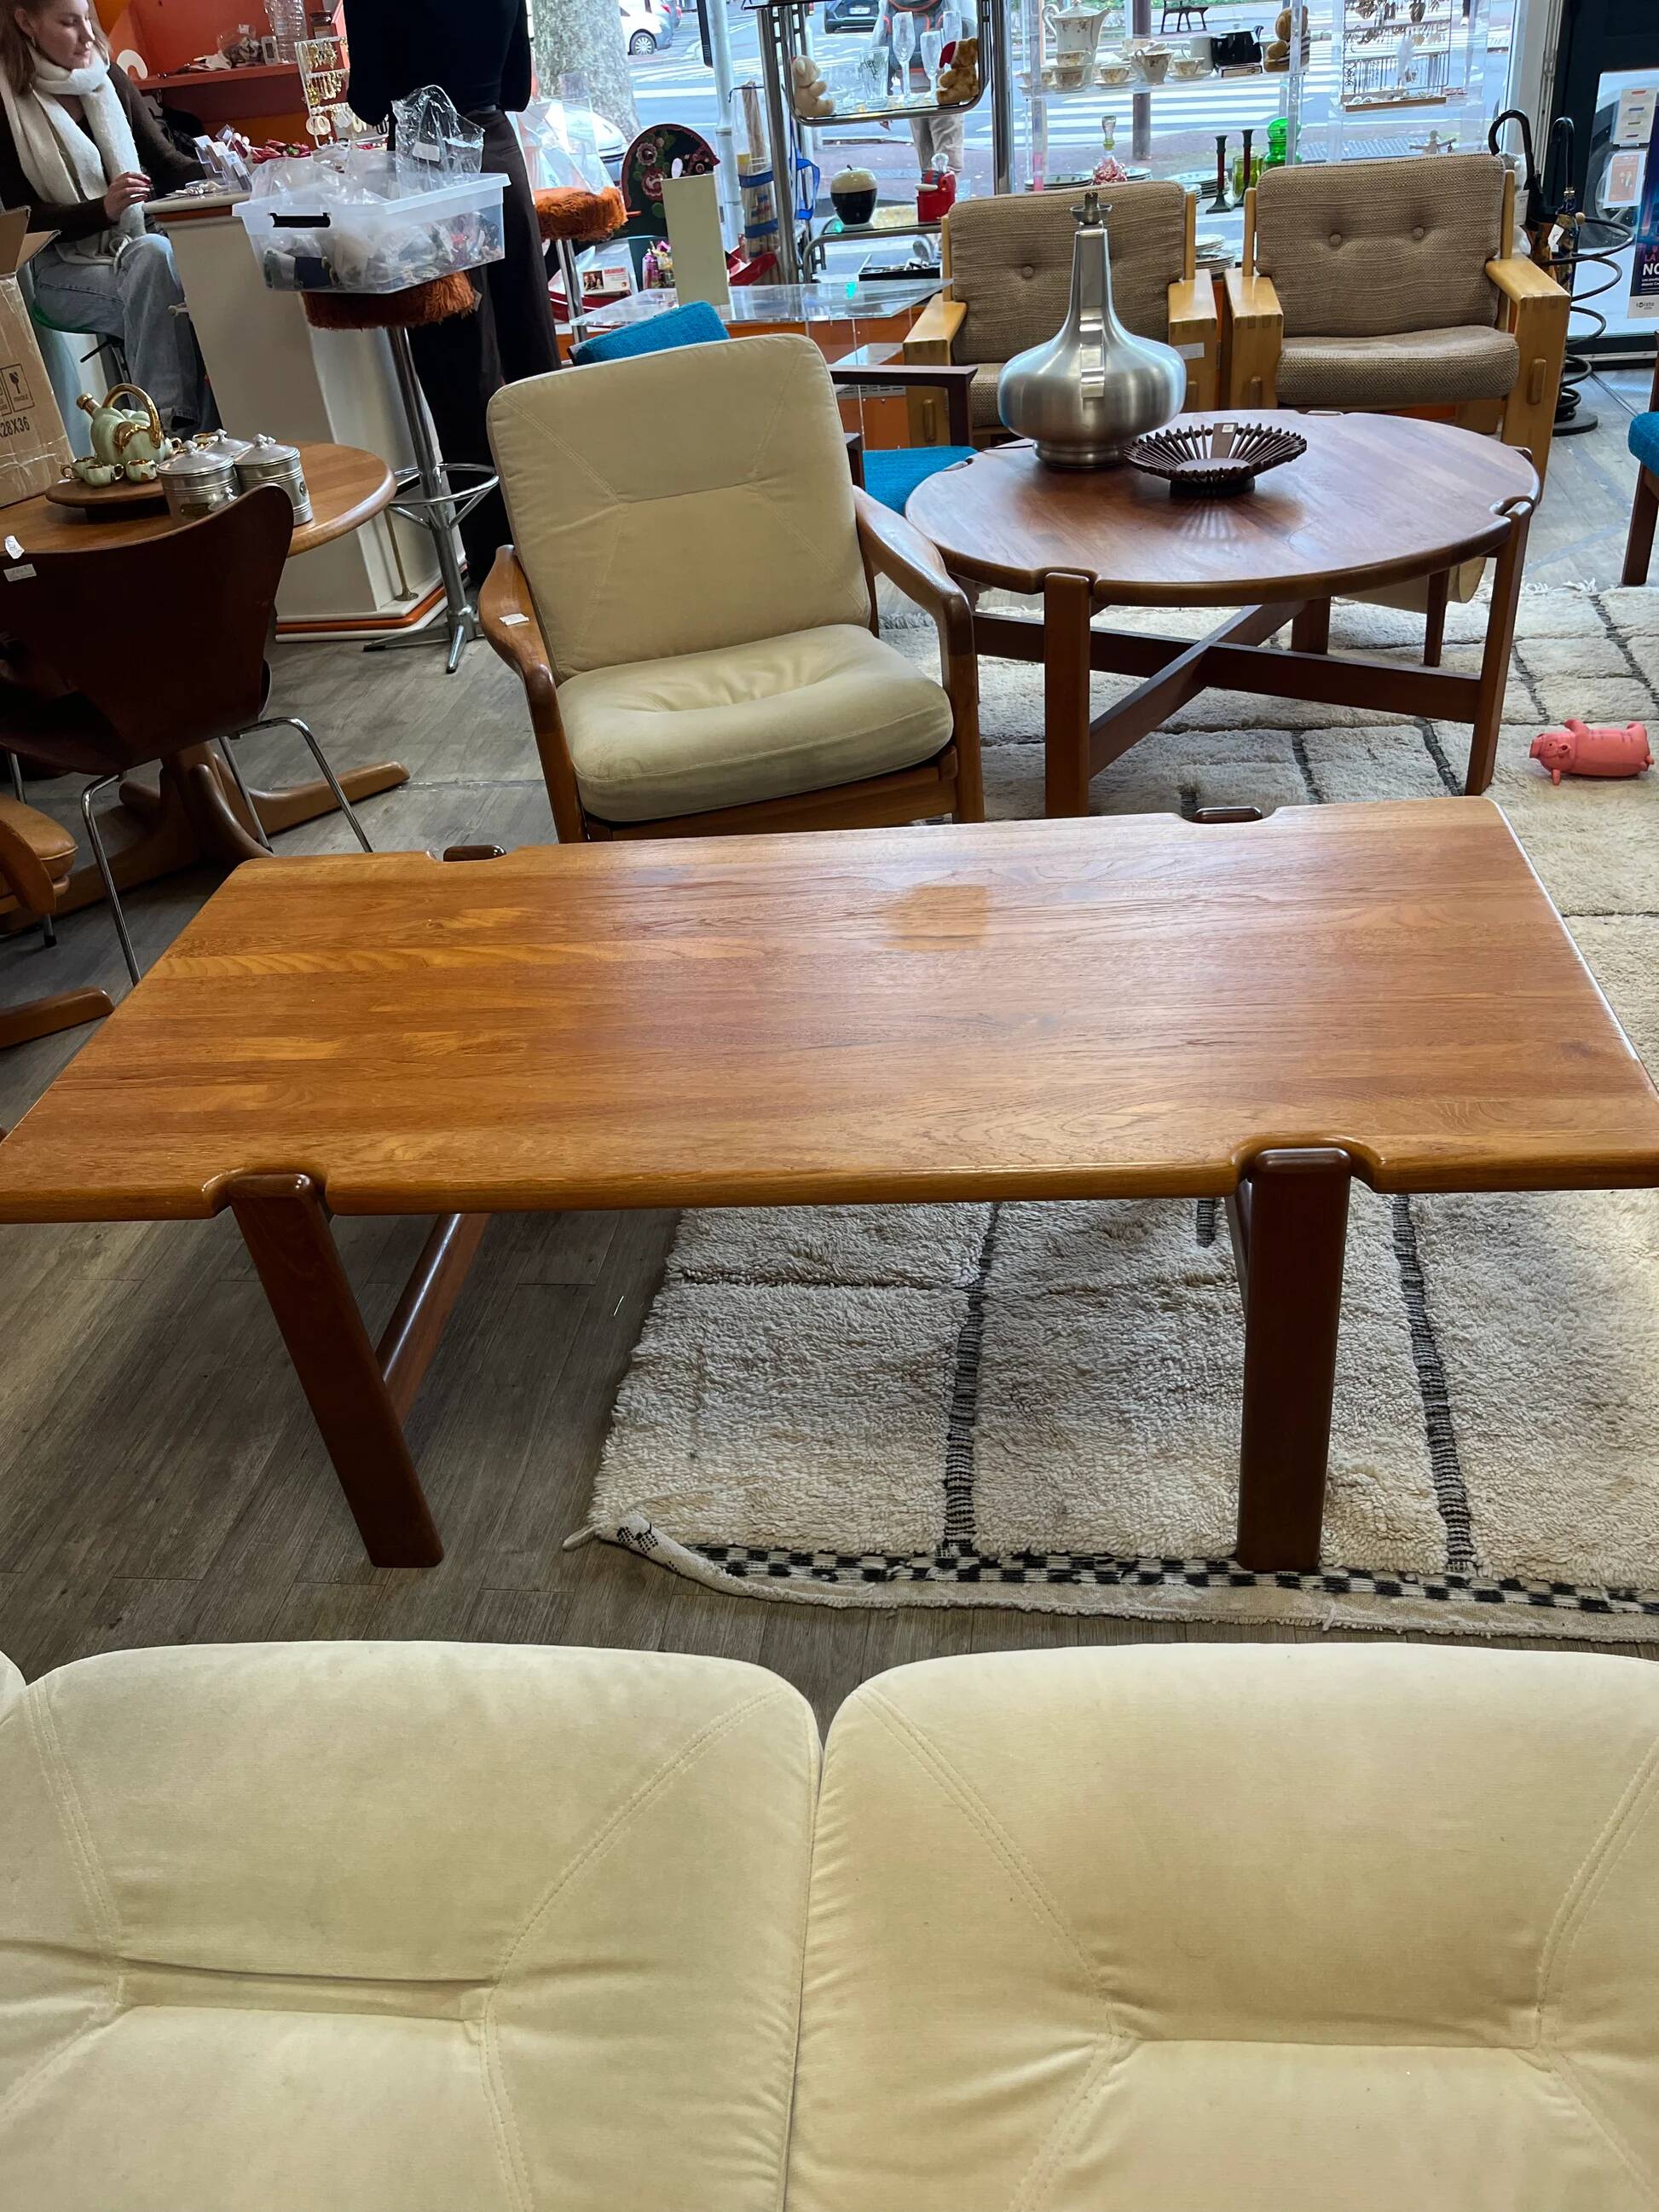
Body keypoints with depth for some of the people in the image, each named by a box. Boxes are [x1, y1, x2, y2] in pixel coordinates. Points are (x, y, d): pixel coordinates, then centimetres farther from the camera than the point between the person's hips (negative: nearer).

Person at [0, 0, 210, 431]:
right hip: (63, 270, -4)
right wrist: (103, 209, -24)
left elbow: (166, 165, 10)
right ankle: (171, 422, -40)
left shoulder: (108, 80, 9)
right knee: (156, 256, -33)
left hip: (135, 245, 4)